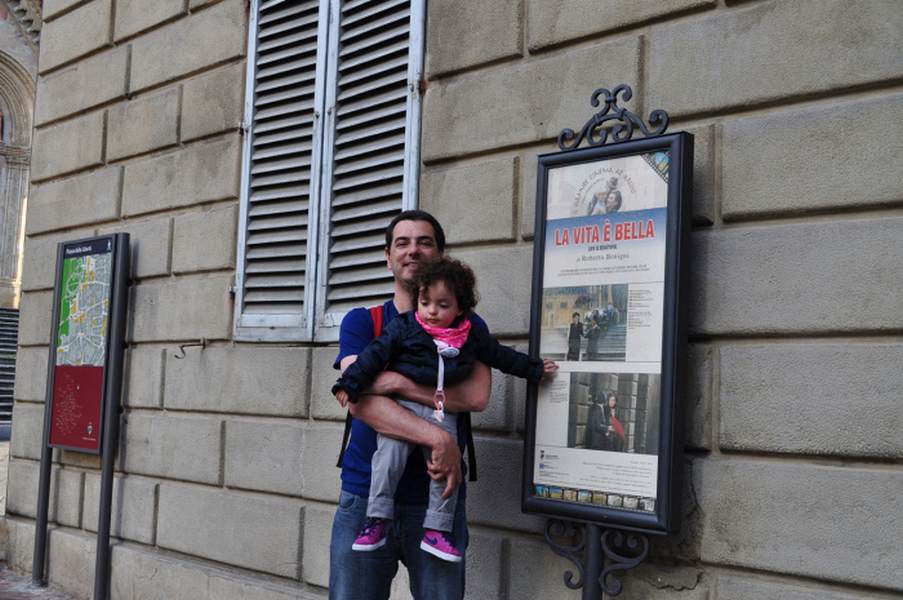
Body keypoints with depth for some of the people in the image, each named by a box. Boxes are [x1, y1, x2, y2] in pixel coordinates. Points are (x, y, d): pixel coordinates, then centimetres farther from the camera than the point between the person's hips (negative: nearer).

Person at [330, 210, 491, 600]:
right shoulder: (361, 322, 6)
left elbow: (476, 396, -11)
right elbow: (359, 400, -11)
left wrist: (399, 383, -18)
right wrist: (437, 438, -22)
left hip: (436, 501, 0)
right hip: (364, 497, 0)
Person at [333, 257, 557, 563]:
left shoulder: (472, 336, 11)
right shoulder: (403, 327, 3)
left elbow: (500, 355, 23)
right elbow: (375, 354, -2)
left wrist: (535, 369, 29)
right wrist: (350, 384, -11)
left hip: (443, 412, 3)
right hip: (402, 405, -3)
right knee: (390, 450, -22)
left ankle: (437, 529, 4)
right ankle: (376, 519, -15)